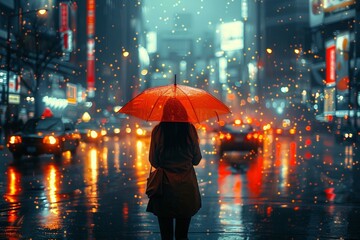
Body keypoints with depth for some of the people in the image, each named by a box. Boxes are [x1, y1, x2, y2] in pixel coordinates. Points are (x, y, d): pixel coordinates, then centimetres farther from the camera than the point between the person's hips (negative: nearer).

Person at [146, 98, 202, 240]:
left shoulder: (157, 131, -7)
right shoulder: (190, 129, -5)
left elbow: (153, 161, 0)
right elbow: (197, 160, 4)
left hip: (165, 185, -1)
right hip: (186, 186, 1)